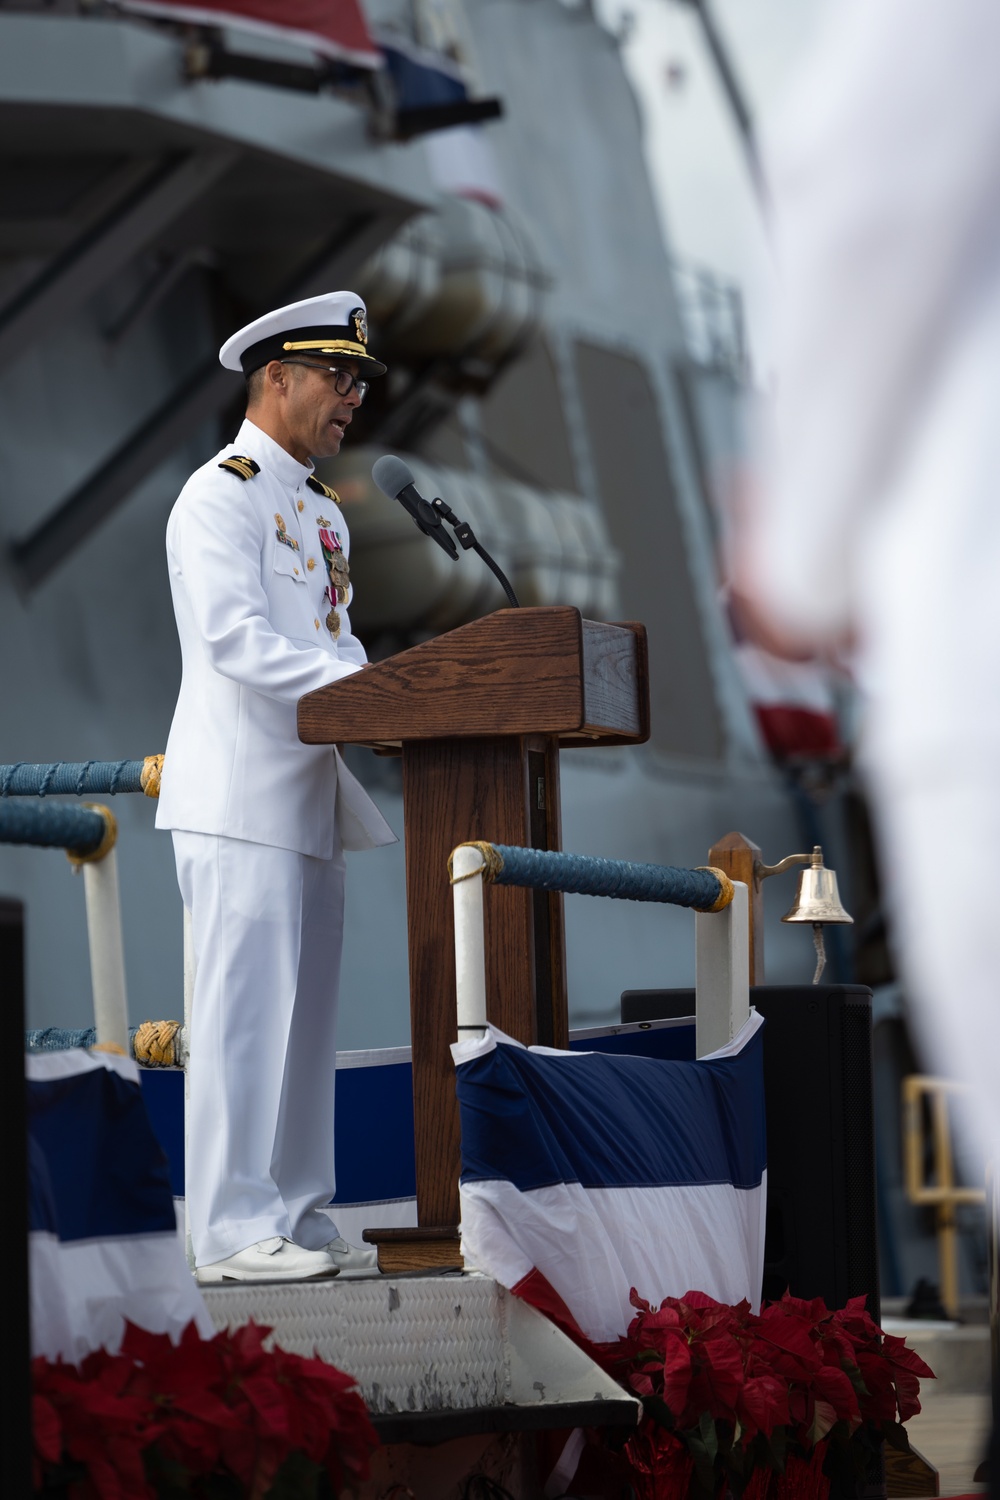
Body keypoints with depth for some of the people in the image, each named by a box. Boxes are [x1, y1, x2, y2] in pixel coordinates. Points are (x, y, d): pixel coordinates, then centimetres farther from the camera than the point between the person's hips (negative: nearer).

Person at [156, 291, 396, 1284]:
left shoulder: (321, 511, 20)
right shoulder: (222, 494, -9)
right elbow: (232, 635, -20)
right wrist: (355, 684, -27)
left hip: (311, 799, 9)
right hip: (242, 798, -9)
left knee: (305, 1015, 9)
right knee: (245, 1008, -9)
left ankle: (298, 1222, 14)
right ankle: (233, 1231, -8)